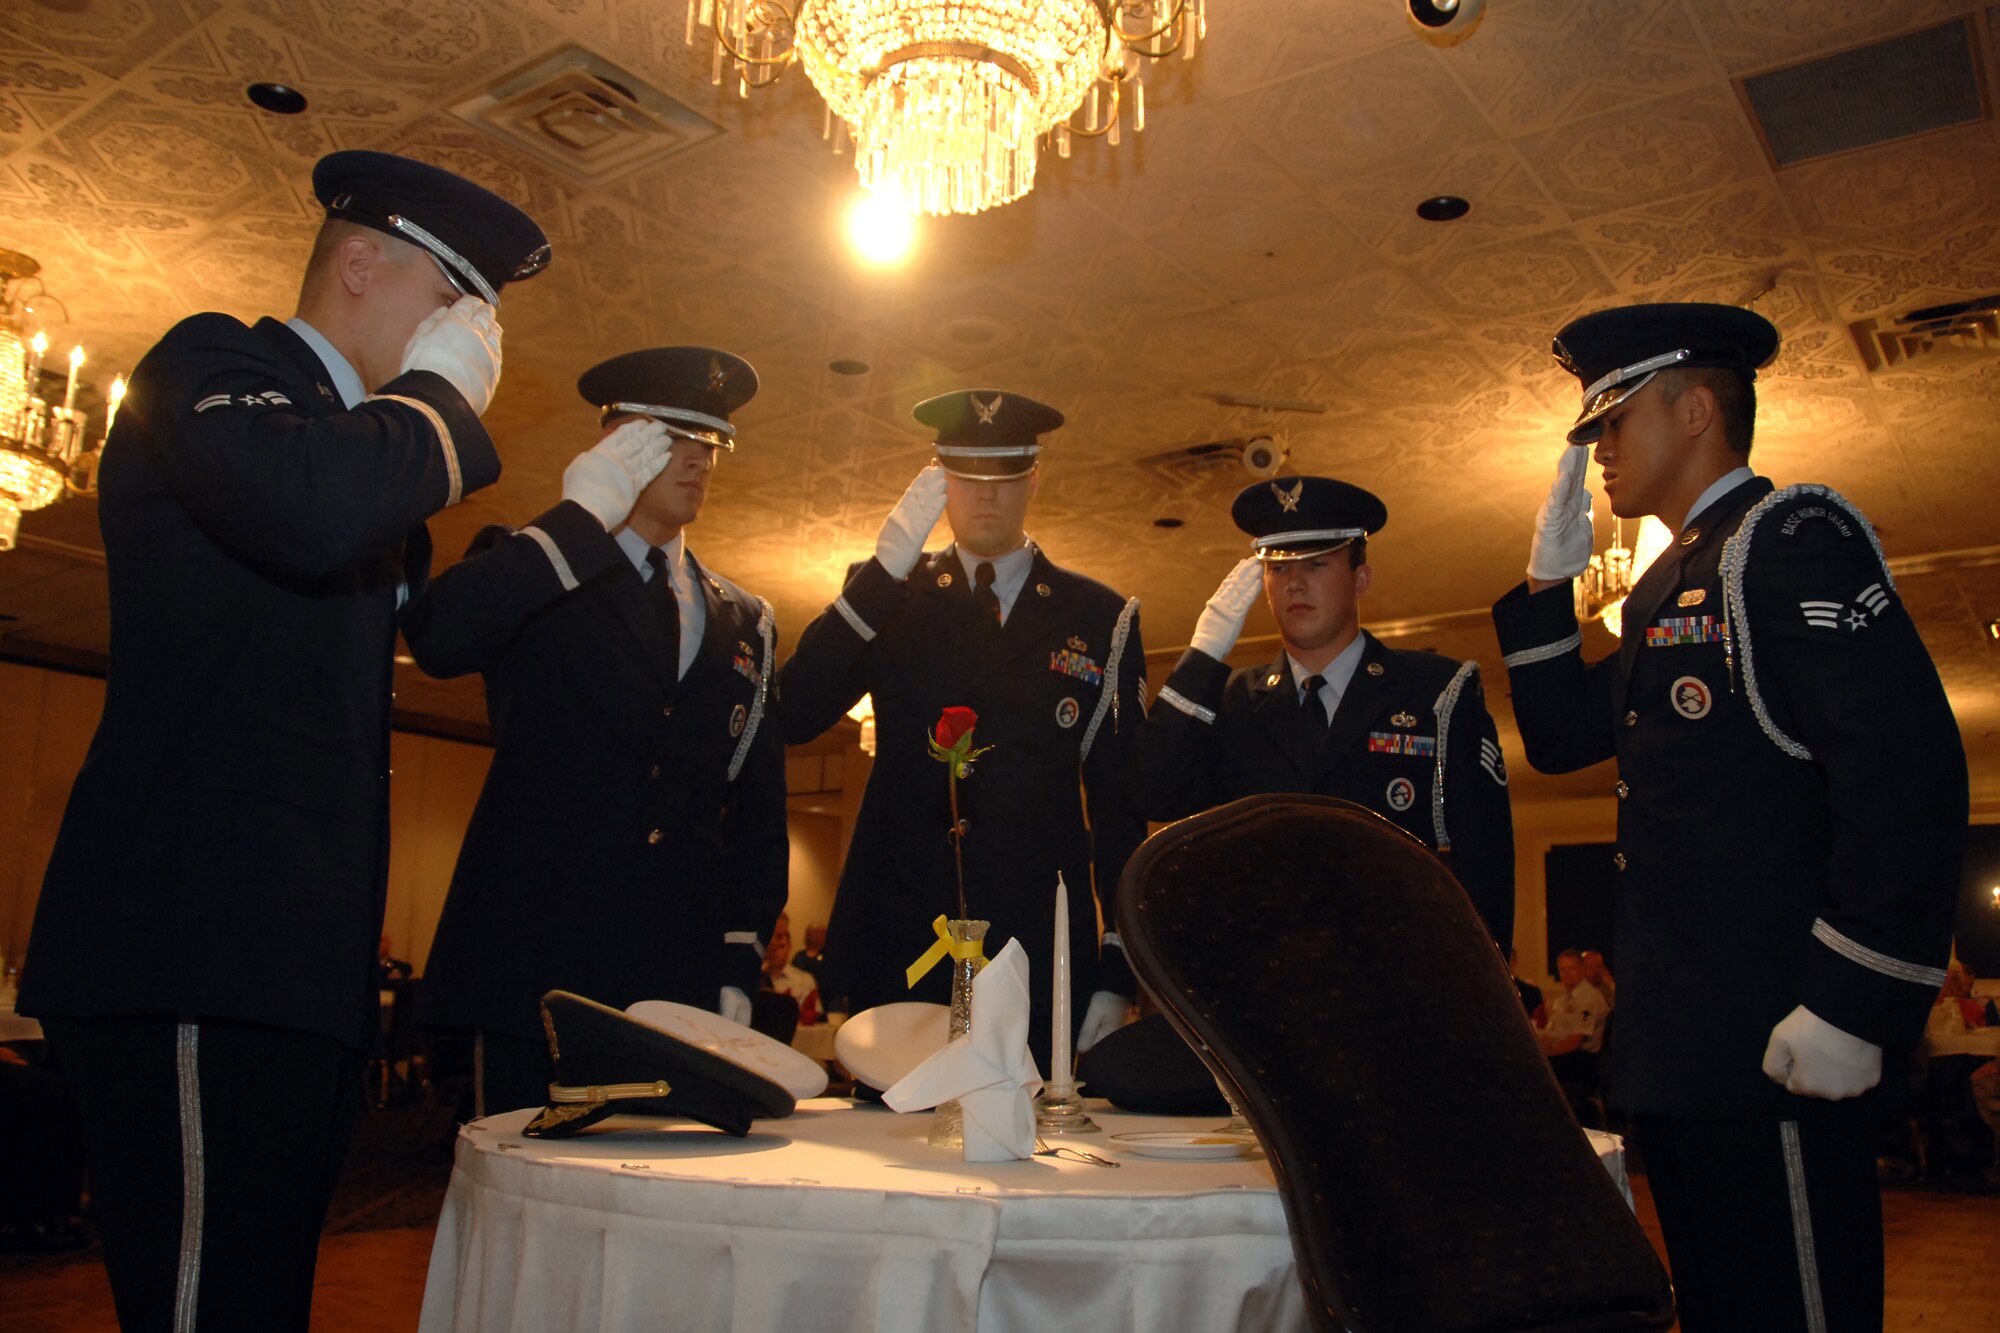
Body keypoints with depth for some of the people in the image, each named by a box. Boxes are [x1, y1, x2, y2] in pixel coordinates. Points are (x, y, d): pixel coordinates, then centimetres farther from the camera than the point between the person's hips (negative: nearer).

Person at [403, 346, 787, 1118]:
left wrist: (739, 969, 7)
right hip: (538, 967, -3)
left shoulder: (743, 622, 18)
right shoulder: (528, 571, 8)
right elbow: (438, 639, -17)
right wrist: (584, 514, -11)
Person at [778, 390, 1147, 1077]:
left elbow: (1120, 801, 7)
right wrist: (882, 570, -12)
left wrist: (1119, 970, 1)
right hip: (900, 947, 1)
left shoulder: (1100, 618, 9)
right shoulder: (892, 600, 11)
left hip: (1040, 957, 0)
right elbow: (793, 717, -6)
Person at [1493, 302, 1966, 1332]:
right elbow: (1561, 736, 21)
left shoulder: (1791, 539, -9)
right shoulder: (1670, 587, 20)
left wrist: (1852, 1008, -24)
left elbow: (1907, 769, -20)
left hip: (1774, 1054, -9)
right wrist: (1549, 578, 13)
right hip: (1679, 1053, 10)